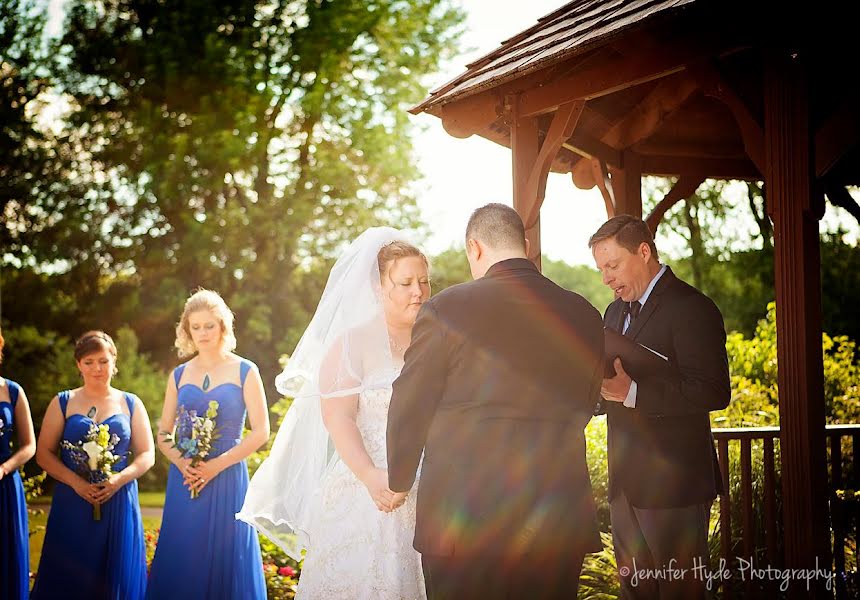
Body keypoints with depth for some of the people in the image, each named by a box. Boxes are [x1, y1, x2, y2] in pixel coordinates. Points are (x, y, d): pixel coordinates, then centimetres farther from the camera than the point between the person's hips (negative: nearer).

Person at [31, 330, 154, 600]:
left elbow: (147, 454, 6)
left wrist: (119, 479, -13)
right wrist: (76, 482, -13)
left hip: (119, 502, 1)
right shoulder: (63, 403, 8)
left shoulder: (131, 404, 9)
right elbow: (43, 454, 2)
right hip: (72, 504, 0)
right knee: (69, 577, -2)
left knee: (117, 575, 1)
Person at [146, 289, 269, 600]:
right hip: (185, 480, 3)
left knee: (224, 560, -1)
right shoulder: (179, 375, 11)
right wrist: (181, 461, -9)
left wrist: (217, 464, -14)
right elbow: (164, 434, 12)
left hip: (227, 479, -3)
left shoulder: (244, 371, 1)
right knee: (181, 561, 2)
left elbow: (260, 432, -4)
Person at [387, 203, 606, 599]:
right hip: (560, 527, 4)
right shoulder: (585, 316, 3)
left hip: (461, 527, -3)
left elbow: (408, 413, -1)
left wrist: (398, 482, 16)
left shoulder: (445, 309, -9)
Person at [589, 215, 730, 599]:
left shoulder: (690, 308, -11)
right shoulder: (615, 312, 18)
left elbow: (714, 392, -20)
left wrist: (631, 391, -25)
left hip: (672, 483, -8)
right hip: (626, 482, 8)